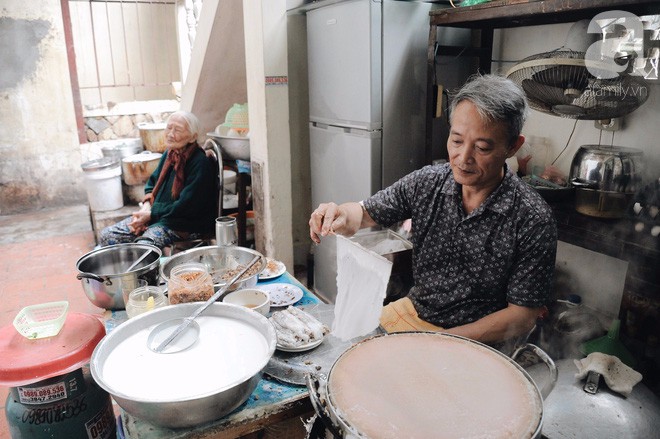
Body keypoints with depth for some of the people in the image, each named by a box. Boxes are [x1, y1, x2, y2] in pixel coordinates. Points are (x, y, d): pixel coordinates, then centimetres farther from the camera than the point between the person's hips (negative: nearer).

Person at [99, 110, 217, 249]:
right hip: (157, 215, 8)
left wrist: (150, 214, -15)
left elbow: (185, 206, -20)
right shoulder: (169, 153, 8)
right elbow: (152, 183, 18)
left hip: (185, 225, -8)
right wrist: (145, 208, -2)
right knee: (106, 235, 0)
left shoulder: (199, 163, -18)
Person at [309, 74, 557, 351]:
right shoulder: (425, 183, -7)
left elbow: (522, 318, -12)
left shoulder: (533, 221, -18)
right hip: (410, 313, 4)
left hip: (479, 340, -4)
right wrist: (339, 215, -22)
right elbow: (365, 214, 2)